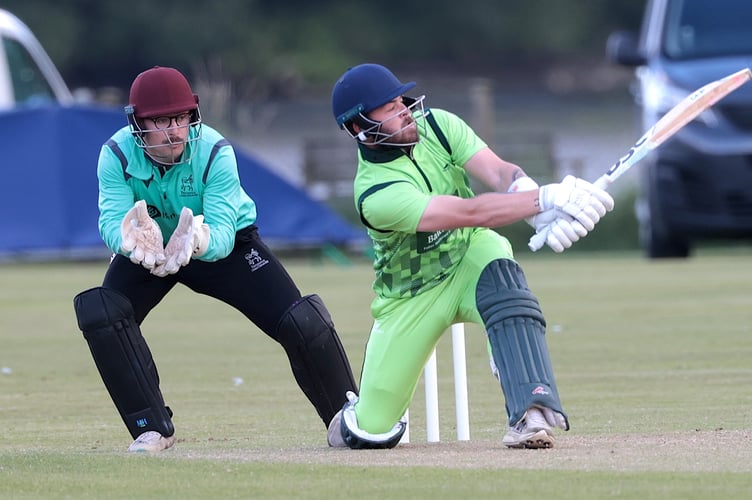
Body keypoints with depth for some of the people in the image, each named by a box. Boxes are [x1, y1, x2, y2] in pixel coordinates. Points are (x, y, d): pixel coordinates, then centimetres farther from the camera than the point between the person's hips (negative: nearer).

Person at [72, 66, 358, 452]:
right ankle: (152, 428, -11)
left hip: (224, 244, -1)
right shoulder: (116, 155, -26)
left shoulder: (214, 152, -31)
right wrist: (131, 240, -63)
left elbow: (223, 235, -39)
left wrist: (201, 242, -64)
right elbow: (112, 221, -37)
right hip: (150, 247, 1)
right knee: (101, 314, -26)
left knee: (301, 322, -15)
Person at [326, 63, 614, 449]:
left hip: (472, 255, 3)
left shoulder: (437, 125, -13)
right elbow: (472, 212, -39)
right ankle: (357, 415, 39)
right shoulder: (375, 193, -30)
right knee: (373, 433, -1)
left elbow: (499, 172, -26)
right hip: (411, 297, -2)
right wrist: (547, 199, -49)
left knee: (501, 276, -36)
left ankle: (533, 413, -47)